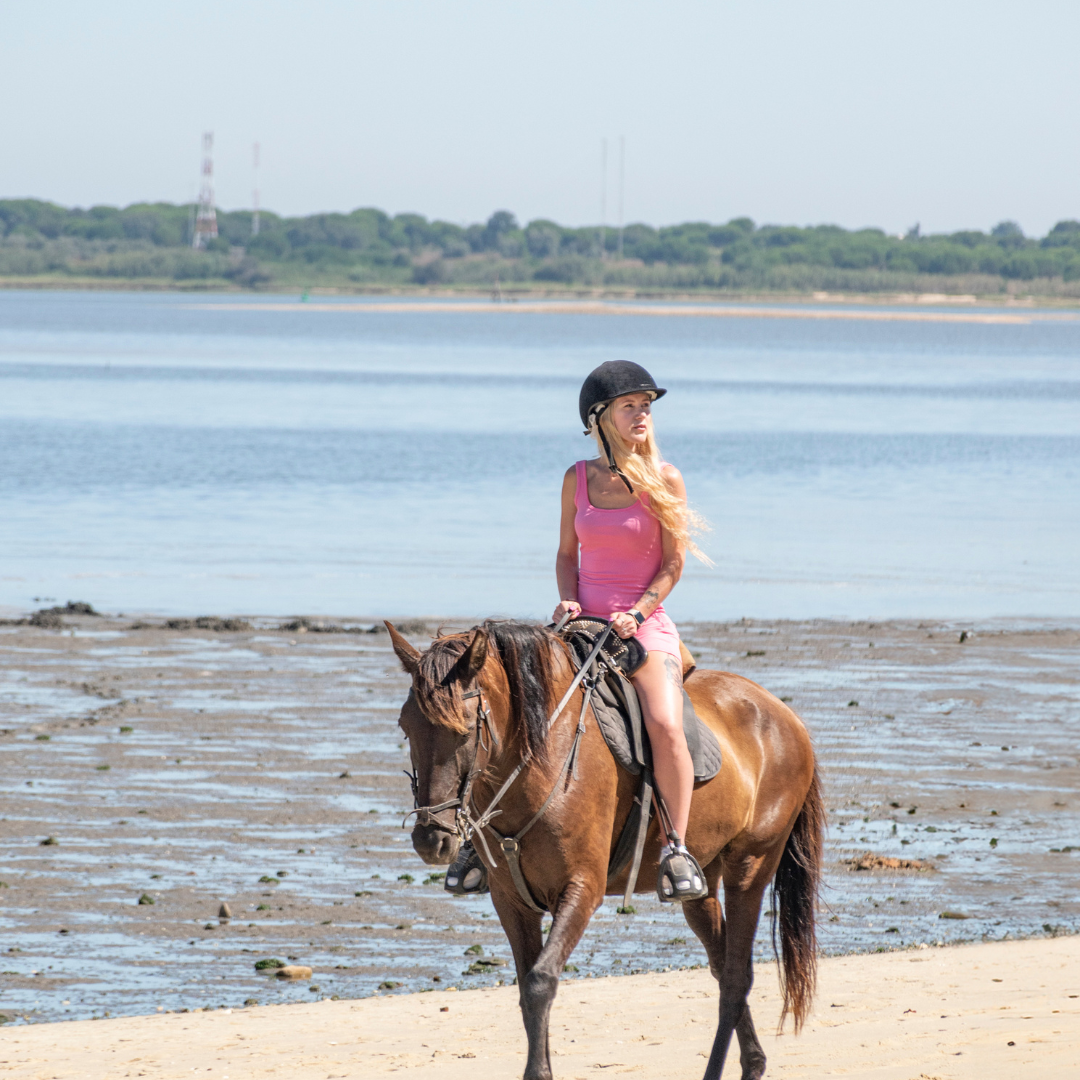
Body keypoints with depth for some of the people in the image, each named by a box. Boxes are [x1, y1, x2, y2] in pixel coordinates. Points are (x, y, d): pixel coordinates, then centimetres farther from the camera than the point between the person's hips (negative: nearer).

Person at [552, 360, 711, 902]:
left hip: (645, 625, -3)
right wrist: (569, 601, -3)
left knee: (665, 723, -28)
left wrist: (636, 614, -15)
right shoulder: (578, 479, 7)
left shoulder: (665, 480, -1)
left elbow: (672, 564, -1)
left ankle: (676, 848, -18)